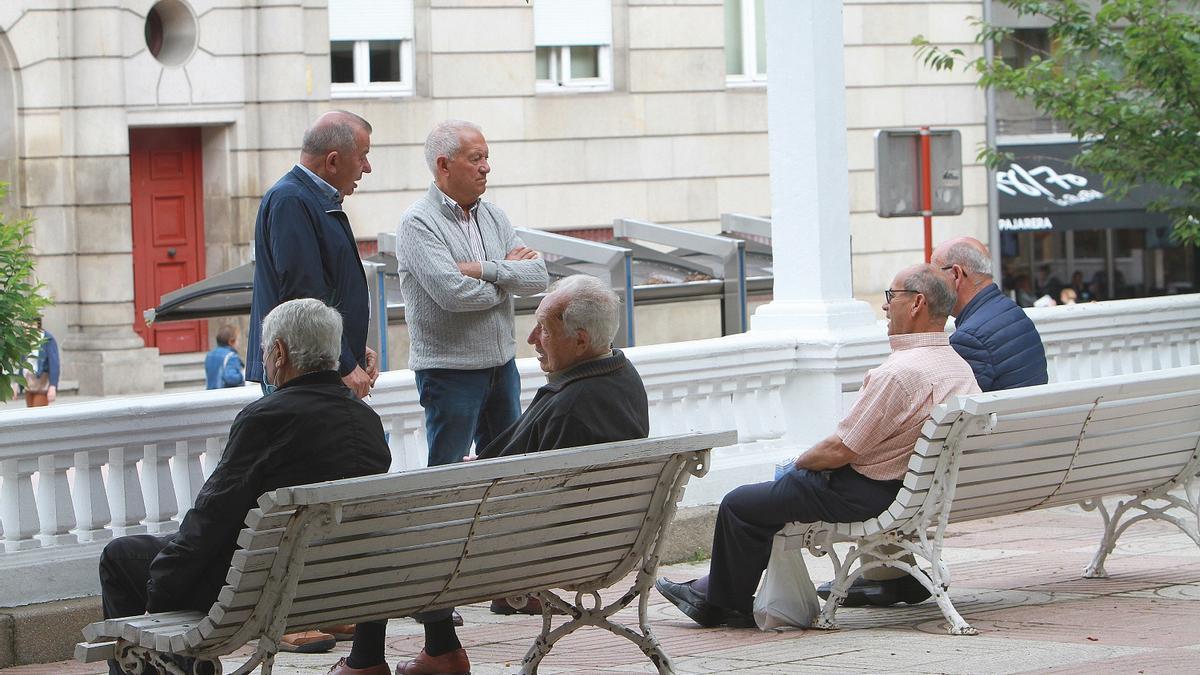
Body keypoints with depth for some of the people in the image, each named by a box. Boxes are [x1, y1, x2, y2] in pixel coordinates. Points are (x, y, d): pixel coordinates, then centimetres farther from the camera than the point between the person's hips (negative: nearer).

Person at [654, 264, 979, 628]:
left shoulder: (900, 372, -27)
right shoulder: (958, 364, 3)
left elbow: (840, 450, -23)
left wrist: (800, 461, -2)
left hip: (867, 495, -10)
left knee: (739, 505, 4)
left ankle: (726, 606, 22)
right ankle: (717, 588, 32)